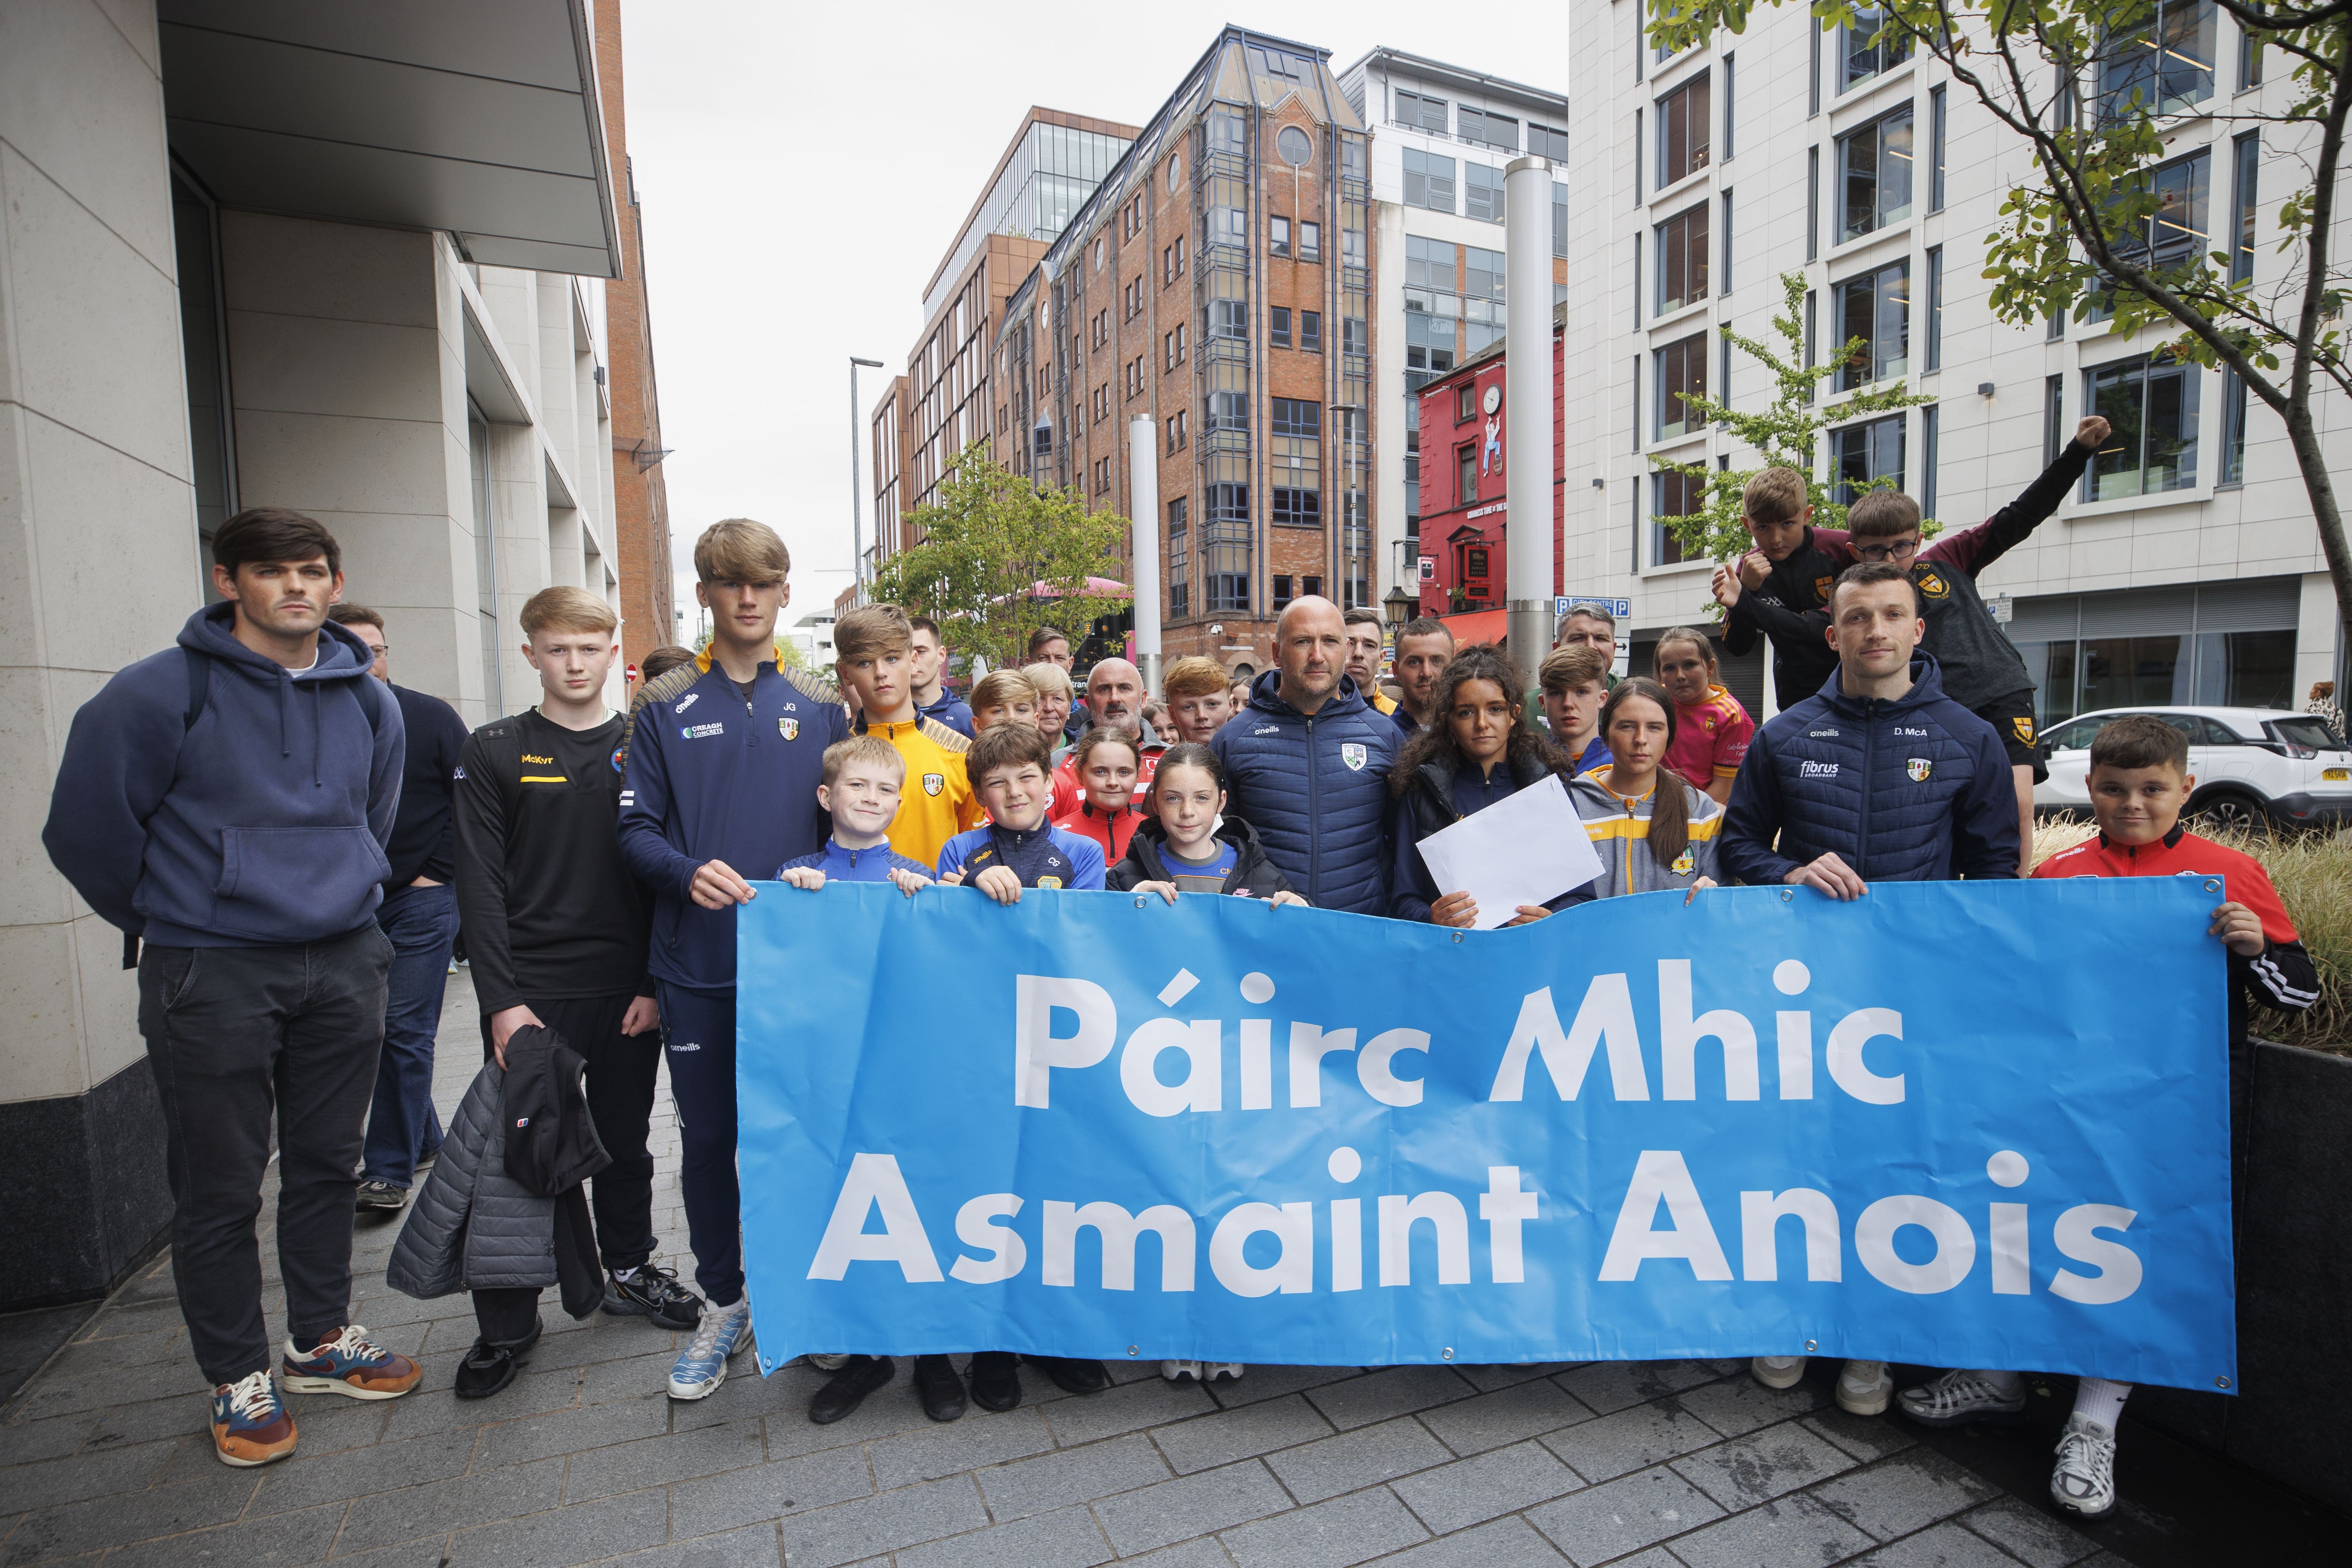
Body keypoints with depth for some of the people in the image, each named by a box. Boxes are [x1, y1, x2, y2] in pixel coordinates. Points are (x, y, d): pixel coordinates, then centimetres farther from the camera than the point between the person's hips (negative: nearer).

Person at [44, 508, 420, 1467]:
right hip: (213, 977, -4)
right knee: (220, 1188, 7)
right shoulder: (159, 693, -10)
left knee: (327, 1166, 15)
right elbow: (86, 830, -2)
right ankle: (239, 1378, 25)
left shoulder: (369, 700, 6)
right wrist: (169, 922, 8)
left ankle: (322, 1340, 32)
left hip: (345, 966, 4)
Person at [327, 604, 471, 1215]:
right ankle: (425, 1138, 29)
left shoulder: (431, 718, -4)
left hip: (420, 898, -3)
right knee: (371, 1029, 12)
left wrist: (437, 873, -6)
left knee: (405, 1032, -4)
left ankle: (390, 1168, 5)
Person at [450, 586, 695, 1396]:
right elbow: (480, 884, -4)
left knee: (624, 1140, 14)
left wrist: (656, 984, -4)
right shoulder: (493, 752, 0)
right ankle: (506, 1321, 23)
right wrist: (502, 998, -11)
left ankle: (629, 1270, 34)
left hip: (627, 990, 2)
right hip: (530, 992, -1)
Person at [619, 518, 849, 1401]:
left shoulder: (820, 708, 5)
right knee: (708, 1137, 10)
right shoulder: (664, 710, 4)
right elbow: (636, 831, 1)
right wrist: (689, 872, -18)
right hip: (698, 966, 0)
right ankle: (722, 1304, 28)